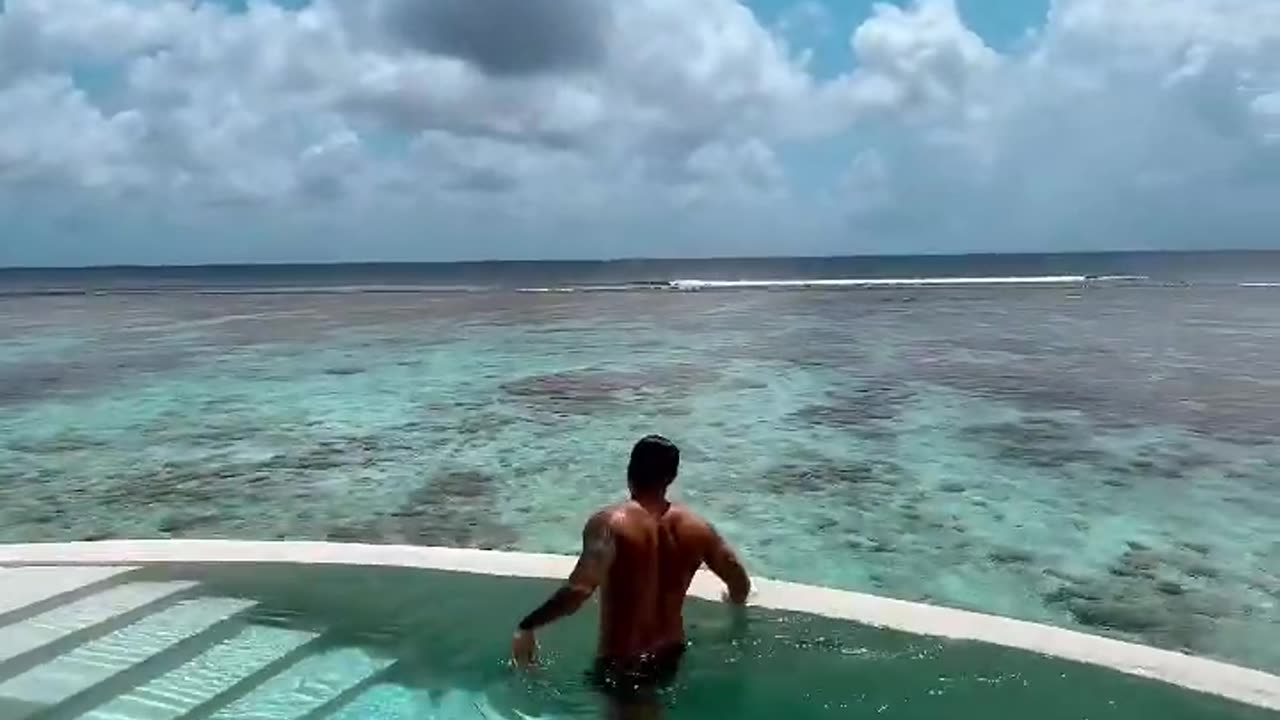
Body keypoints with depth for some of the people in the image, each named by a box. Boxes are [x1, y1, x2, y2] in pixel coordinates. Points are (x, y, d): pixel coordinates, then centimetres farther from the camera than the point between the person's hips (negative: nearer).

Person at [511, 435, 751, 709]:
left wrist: (527, 626, -21)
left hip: (621, 664, -5)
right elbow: (741, 585, 2)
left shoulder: (610, 523, -22)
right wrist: (733, 603, 25)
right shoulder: (696, 528, -6)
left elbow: (577, 592, -34)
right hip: (669, 657, 5)